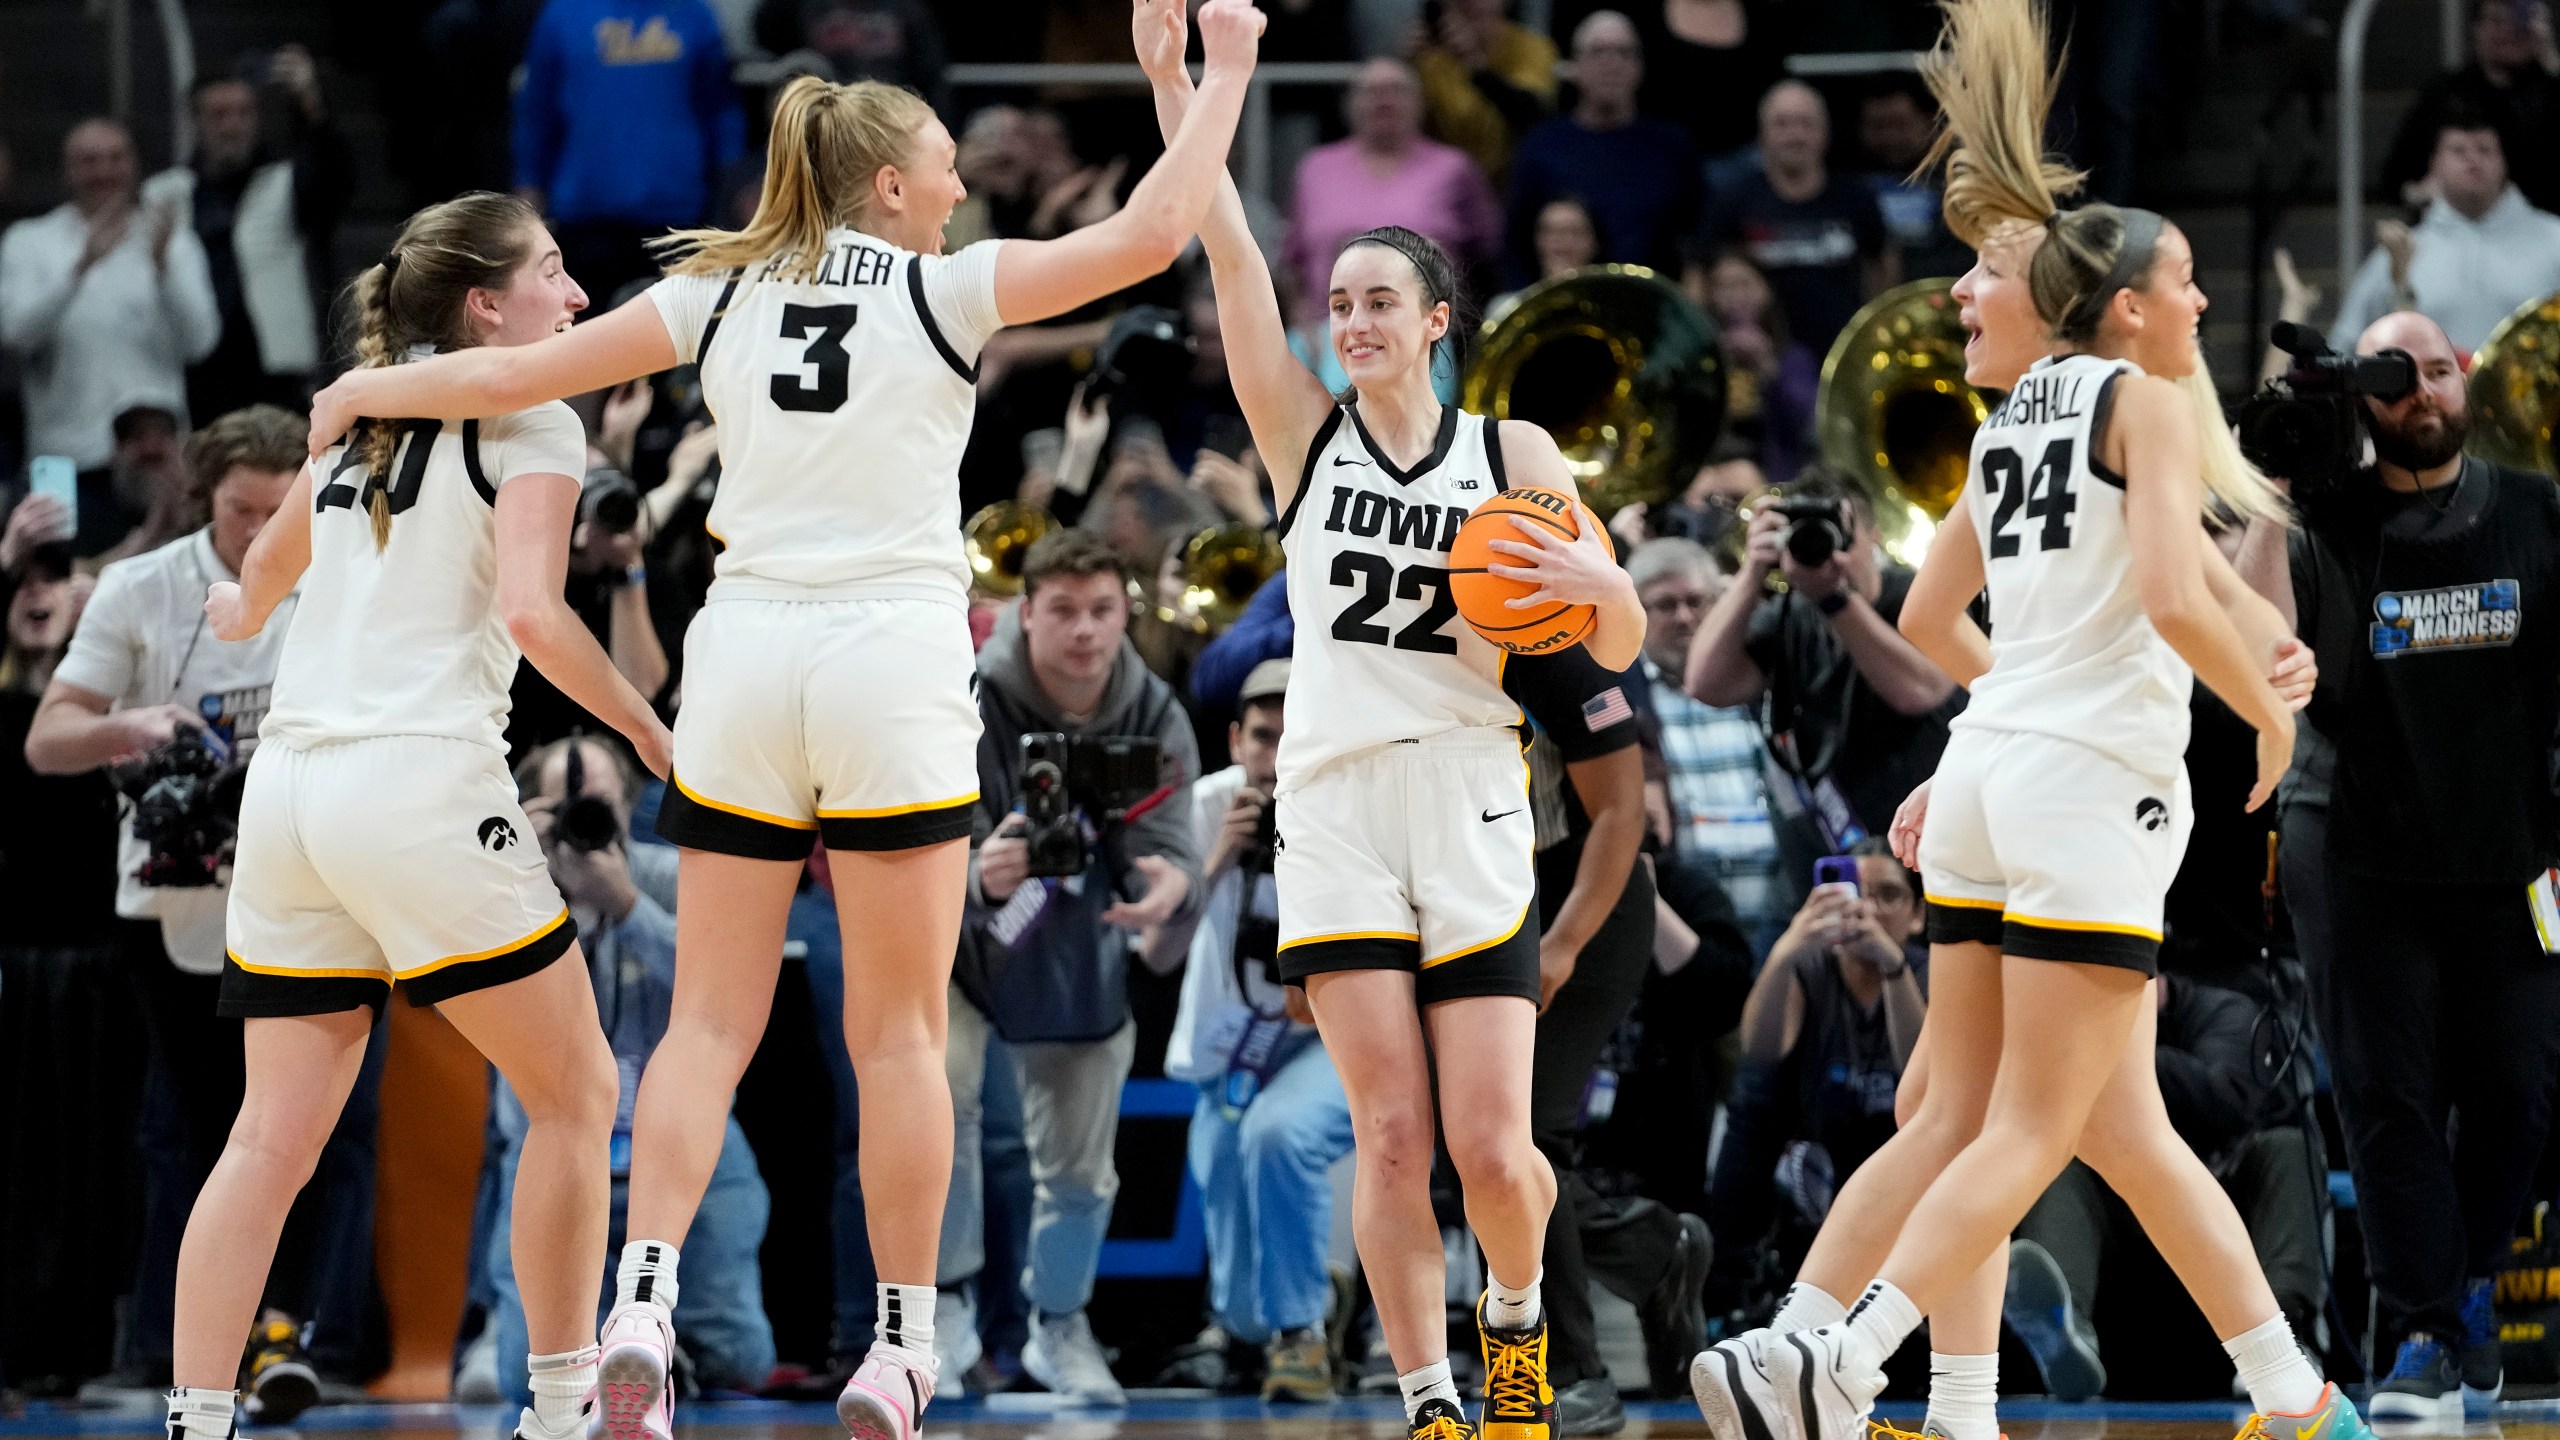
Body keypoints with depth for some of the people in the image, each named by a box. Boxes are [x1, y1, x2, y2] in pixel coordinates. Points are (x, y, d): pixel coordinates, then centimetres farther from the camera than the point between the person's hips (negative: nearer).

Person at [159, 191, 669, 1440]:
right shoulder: (530, 419, -2)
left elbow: (272, 557, 36)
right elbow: (530, 609, -16)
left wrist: (243, 614, 58)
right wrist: (646, 728, -4)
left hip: (291, 778, 7)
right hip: (424, 780, -7)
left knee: (274, 1136, 5)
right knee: (574, 1093, 8)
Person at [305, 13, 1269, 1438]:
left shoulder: (724, 294, 8)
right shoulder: (947, 290, -1)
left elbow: (513, 374, 11)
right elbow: (1150, 235, -7)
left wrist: (367, 390, 27)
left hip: (746, 654, 3)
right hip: (895, 661, -3)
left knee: (711, 1023, 4)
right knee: (899, 1030, 3)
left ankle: (640, 1315, -12)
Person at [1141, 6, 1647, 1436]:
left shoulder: (1513, 452, 6)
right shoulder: (1307, 432, 7)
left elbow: (1622, 647, 7)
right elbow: (1229, 254, -2)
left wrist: (1591, 581, -16)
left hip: (1470, 802, -1)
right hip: (1336, 805, 1)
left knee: (1491, 1144, -6)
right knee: (1391, 1133, -9)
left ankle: (1514, 1313, 25)